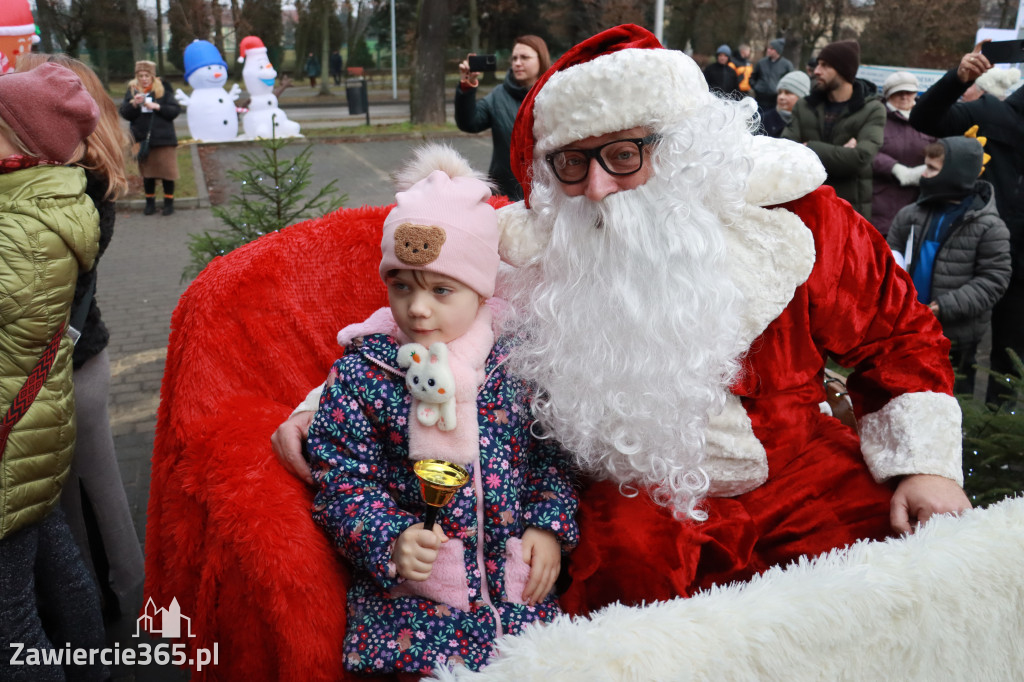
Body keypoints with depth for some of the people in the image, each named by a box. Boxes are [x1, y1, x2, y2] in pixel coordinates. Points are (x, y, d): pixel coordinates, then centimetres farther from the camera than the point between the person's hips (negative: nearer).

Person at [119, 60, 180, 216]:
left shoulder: (163, 90, 1)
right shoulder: (132, 90, 6)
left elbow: (175, 110, -4)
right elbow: (124, 114, 1)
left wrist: (157, 106, -15)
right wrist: (134, 103, -17)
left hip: (164, 139, -2)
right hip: (142, 139, 2)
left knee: (167, 172, 1)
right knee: (147, 173, 8)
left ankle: (169, 202, 12)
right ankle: (150, 203, 19)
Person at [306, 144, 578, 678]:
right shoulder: (360, 374, -4)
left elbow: (550, 450, 11)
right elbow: (343, 479, -4)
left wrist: (549, 524, -2)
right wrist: (391, 539, -19)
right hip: (407, 587, -2)